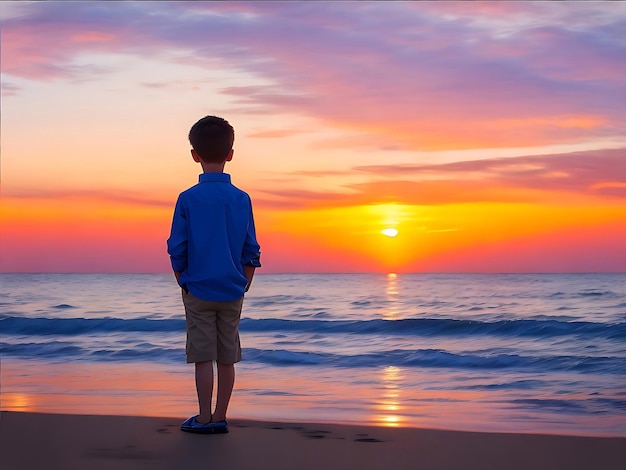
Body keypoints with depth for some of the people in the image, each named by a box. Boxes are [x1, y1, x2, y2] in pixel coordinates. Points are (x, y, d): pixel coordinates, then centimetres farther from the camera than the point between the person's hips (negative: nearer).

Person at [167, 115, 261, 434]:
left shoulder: (188, 199, -9)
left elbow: (177, 251, -5)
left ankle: (204, 419, 8)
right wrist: (244, 287, 13)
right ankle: (220, 418, 13)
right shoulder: (242, 199, -1)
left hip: (198, 291, -2)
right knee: (227, 357, 8)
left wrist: (184, 285, 8)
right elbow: (251, 252, 3)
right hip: (232, 292, 2)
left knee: (204, 357, 3)